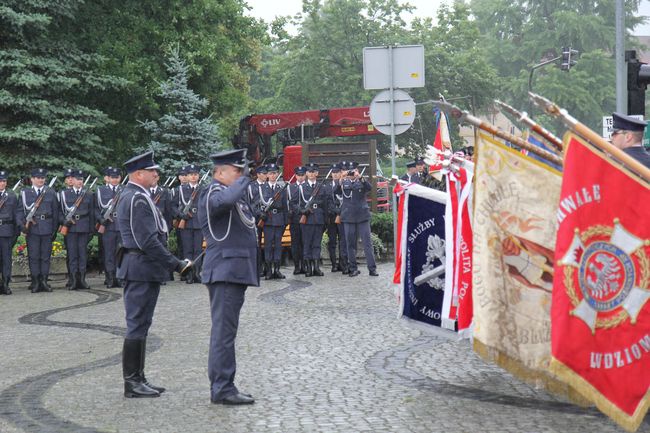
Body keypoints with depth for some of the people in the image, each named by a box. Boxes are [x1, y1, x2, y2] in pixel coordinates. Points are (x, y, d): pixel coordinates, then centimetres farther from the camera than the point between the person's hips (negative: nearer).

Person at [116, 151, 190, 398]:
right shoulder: (138, 199, -16)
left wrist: (172, 263, 20)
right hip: (143, 269, -11)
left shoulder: (130, 196, 17)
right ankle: (132, 383, -2)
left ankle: (137, 378, 20)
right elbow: (148, 240, -22)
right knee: (137, 325, -6)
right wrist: (176, 265, -18)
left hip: (137, 268, 11)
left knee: (139, 324, 14)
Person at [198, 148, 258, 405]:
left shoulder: (234, 192, 19)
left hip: (236, 271, 11)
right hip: (225, 270, -11)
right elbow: (227, 199, -34)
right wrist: (244, 180, -18)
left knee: (225, 330, 13)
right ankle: (222, 389, -8)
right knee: (224, 330, -9)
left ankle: (222, 386, 19)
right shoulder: (213, 193, -12)